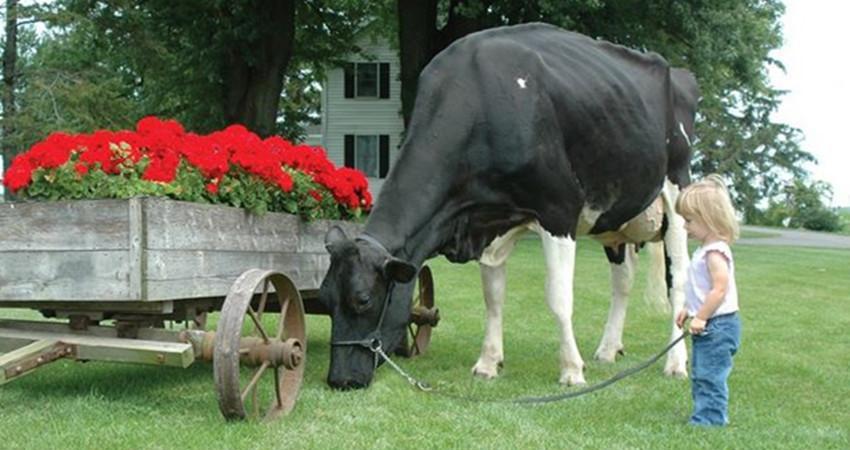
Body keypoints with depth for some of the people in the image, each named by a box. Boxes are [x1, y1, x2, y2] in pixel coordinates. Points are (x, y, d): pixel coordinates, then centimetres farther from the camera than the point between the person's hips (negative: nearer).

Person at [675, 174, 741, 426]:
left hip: (717, 326, -11)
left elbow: (720, 290, -24)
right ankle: (706, 418, 25)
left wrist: (700, 318, -20)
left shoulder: (715, 252, -19)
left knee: (710, 377, -8)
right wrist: (689, 310, 20)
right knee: (700, 376, 17)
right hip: (707, 327, 11)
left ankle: (708, 420, -5)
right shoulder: (705, 249, 13)